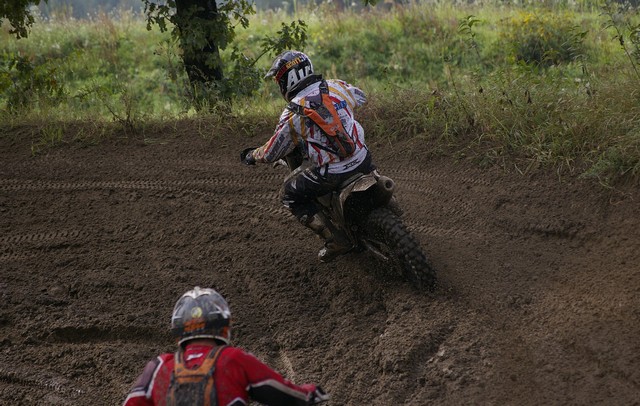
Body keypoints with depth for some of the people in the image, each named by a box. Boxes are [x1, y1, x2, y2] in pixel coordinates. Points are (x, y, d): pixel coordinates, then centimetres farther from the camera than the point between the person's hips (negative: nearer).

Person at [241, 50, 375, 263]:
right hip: (362, 161, 5)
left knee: (290, 194, 16)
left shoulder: (291, 116, -10)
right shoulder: (337, 86, 1)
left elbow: (271, 153, 1)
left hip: (331, 174, -5)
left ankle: (333, 239, 4)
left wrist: (251, 156, 22)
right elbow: (361, 97, 24)